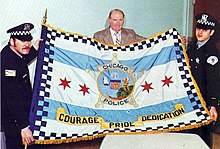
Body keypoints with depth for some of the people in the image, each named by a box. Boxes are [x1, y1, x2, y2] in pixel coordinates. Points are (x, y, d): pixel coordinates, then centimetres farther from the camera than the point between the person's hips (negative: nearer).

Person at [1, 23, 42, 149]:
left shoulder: (10, 52, -3)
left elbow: (22, 63, 23)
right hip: (13, 119, -9)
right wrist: (24, 126, -32)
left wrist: (35, 49, 10)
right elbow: (13, 99, -33)